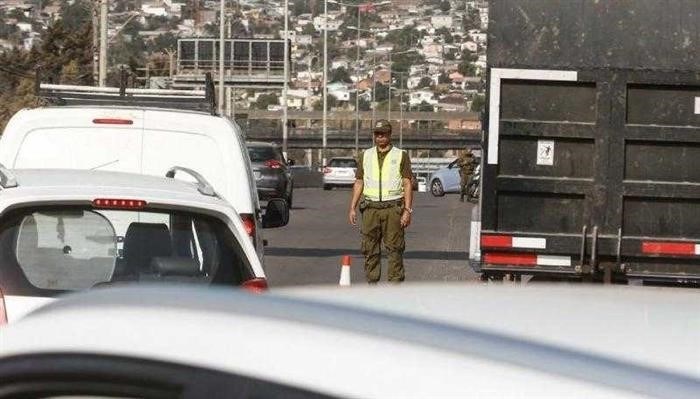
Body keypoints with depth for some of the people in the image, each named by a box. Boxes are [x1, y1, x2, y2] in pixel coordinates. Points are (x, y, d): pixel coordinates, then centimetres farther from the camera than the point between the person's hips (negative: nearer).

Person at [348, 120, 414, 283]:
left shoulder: (401, 156, 3)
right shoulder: (365, 156, 12)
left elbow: (407, 185, -1)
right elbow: (358, 183, 14)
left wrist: (407, 211, -10)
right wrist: (352, 208, 6)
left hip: (393, 208, -3)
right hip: (371, 208, 3)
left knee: (395, 248, -4)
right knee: (370, 249, 2)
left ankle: (395, 284, -1)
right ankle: (372, 283, 9)